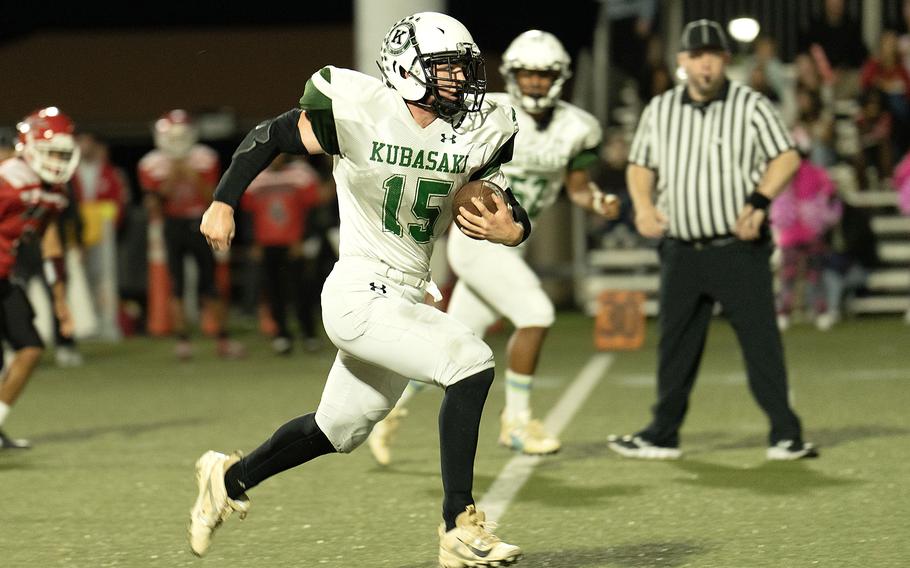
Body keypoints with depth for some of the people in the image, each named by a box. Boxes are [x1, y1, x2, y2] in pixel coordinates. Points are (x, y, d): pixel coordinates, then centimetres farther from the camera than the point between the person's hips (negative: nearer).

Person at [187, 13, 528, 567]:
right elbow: (268, 136, -3)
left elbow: (514, 215, 6)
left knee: (339, 429, 20)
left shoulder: (479, 134, 0)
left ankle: (231, 477, 45)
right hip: (360, 293, -7)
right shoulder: (361, 112, -14)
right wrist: (223, 204, -5)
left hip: (407, 298, 7)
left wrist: (507, 229, -17)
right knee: (472, 363, -23)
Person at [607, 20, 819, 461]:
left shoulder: (751, 106, -2)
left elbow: (786, 157, -2)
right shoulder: (659, 110, 9)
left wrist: (759, 203, -16)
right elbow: (640, 165, 16)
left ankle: (785, 435, -1)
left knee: (760, 339, -5)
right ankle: (663, 436, 20)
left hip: (740, 248, -4)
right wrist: (643, 206, -3)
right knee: (675, 344, 11)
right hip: (682, 252, 4)